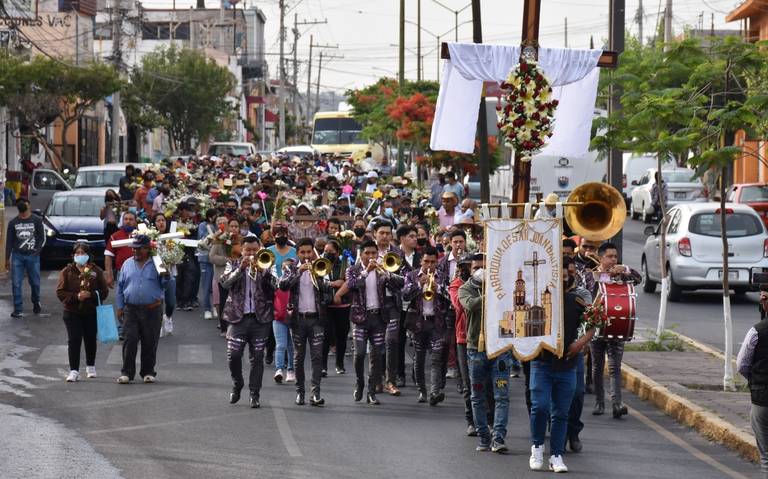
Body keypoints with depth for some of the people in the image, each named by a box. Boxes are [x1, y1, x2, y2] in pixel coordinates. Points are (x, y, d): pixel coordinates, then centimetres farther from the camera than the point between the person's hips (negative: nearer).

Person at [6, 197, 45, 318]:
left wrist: (36, 252, -9)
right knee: (16, 284, -6)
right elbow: (9, 241, 9)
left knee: (35, 282, 7)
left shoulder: (37, 220, 1)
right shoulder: (13, 223, 6)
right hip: (17, 256, 1)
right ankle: (18, 310, -3)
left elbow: (42, 238, 2)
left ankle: (36, 303, 34)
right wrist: (7, 258, 5)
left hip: (32, 256, -1)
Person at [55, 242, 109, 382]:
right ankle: (74, 371, -11)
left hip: (91, 312, 1)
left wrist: (91, 295, -18)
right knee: (74, 340, -9)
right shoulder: (67, 271, 0)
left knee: (90, 339, 14)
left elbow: (104, 291, -1)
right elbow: (60, 292, -5)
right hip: (72, 312, -1)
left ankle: (90, 367, 34)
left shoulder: (96, 271, 2)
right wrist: (76, 297, -19)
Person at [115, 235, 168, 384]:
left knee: (150, 342, 4)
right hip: (131, 309, 1)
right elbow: (120, 287, 14)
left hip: (152, 309, -1)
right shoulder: (127, 264, 10)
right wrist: (119, 307, 9)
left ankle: (148, 372, 15)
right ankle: (127, 372, -2)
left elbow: (163, 286, 5)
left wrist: (165, 277, -16)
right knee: (130, 341, -5)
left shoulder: (156, 264, 3)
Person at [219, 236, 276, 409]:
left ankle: (254, 394, 7)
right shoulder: (233, 264, 10)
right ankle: (237, 385, 19)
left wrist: (260, 270, -16)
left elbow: (274, 285, -5)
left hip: (260, 318, 0)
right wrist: (240, 268, -16)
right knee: (233, 355, -6)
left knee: (257, 358, 1)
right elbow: (224, 282, -7)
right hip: (238, 317, 0)